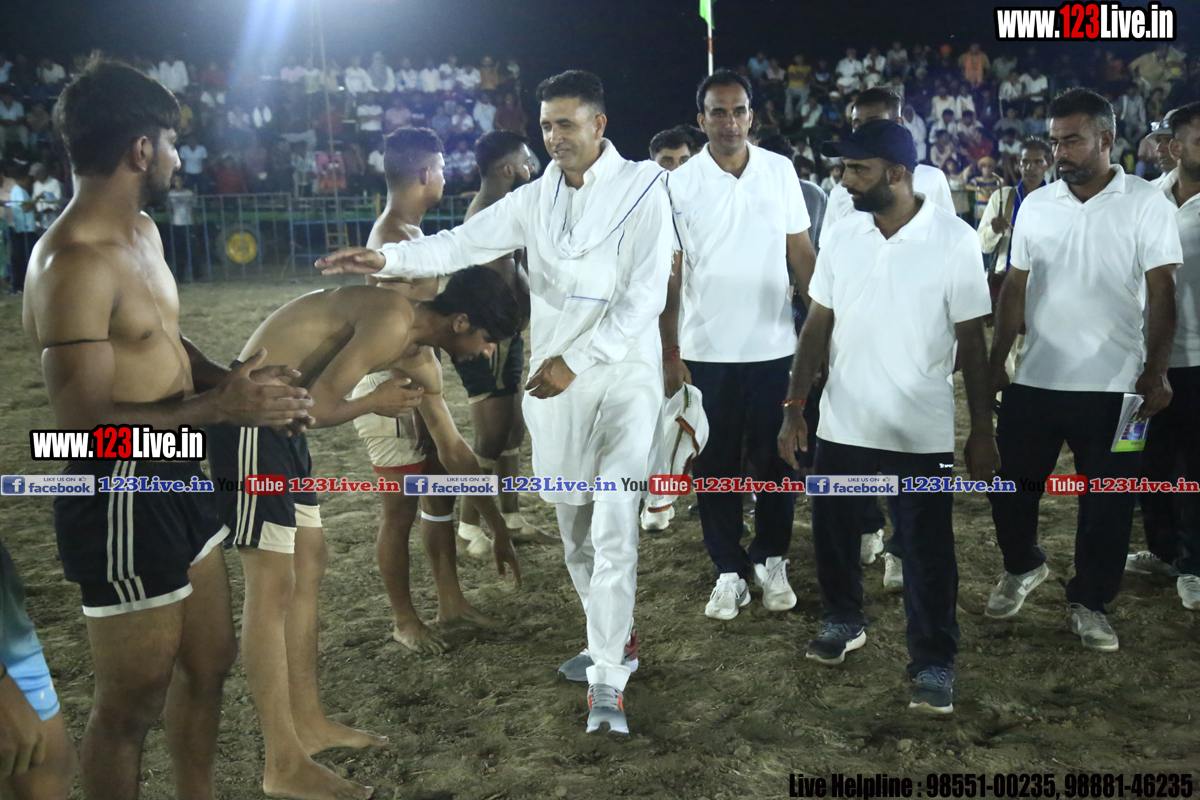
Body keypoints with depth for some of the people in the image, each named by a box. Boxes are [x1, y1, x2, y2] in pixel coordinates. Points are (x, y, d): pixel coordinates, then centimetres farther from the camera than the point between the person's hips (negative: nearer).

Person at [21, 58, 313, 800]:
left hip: (177, 482, 10)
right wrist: (222, 407, -20)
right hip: (120, 501, -10)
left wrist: (239, 381, 0)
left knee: (210, 661, 23)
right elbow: (86, 424, -25)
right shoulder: (74, 265, -23)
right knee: (133, 702, 7)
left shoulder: (142, 232, 8)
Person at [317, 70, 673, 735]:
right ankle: (611, 640, 30)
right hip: (552, 380, 6)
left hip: (623, 373, -5)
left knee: (613, 523, -16)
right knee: (572, 522, 12)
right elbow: (462, 243, 7)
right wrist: (386, 258, -8)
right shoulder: (534, 200, 10)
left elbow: (643, 299, -12)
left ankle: (607, 679, -10)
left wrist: (575, 361, -16)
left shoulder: (642, 191, -5)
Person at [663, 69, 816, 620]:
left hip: (774, 347, 1)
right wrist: (669, 354, -5)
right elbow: (669, 274, -1)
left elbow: (801, 254, 8)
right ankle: (730, 572, 20)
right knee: (716, 465, 6)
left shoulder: (780, 171, 3)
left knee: (775, 460, 9)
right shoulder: (679, 184, -2)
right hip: (706, 351, -1)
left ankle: (771, 562, 27)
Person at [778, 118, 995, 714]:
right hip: (842, 425, 4)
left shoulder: (954, 240, -10)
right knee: (834, 535, 17)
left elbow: (971, 341, -6)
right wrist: (794, 406, 2)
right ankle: (843, 621, 42)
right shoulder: (840, 235, 1)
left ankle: (934, 663, 22)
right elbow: (818, 325, 6)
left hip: (922, 435, -4)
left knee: (927, 553, 5)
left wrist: (982, 431, -5)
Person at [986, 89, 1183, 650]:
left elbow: (1161, 294, -4)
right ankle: (1023, 567, 36)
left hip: (1113, 386, -2)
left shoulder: (1145, 204, -3)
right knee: (1010, 486, 9)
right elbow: (1015, 289, 9)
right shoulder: (1035, 205, 5)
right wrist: (996, 364, 6)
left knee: (1108, 503, 7)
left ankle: (1089, 603, 25)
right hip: (1034, 380, 3)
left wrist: (1156, 371, -13)